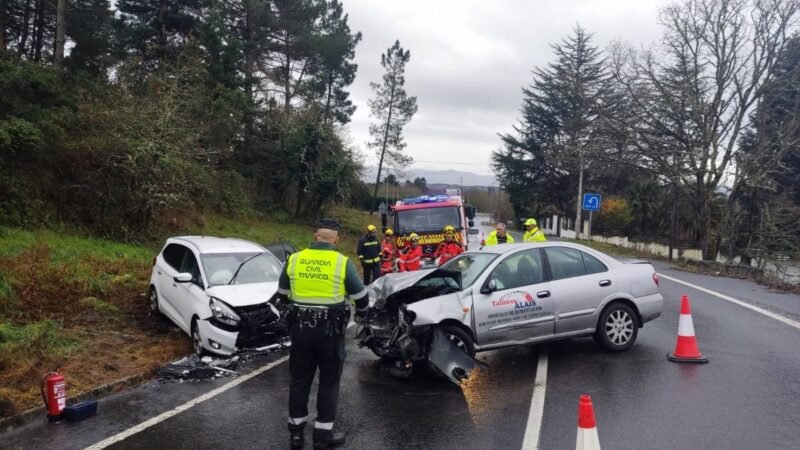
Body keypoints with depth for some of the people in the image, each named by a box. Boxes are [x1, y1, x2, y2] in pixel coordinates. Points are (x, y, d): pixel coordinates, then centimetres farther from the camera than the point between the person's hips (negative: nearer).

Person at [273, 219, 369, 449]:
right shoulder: (342, 262, -7)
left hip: (299, 327, 3)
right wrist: (362, 314, 21)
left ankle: (296, 431, 23)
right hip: (330, 329, -3)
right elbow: (361, 296, 0)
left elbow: (281, 295, 14)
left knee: (299, 379, 15)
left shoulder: (294, 259, 2)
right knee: (329, 382, 10)